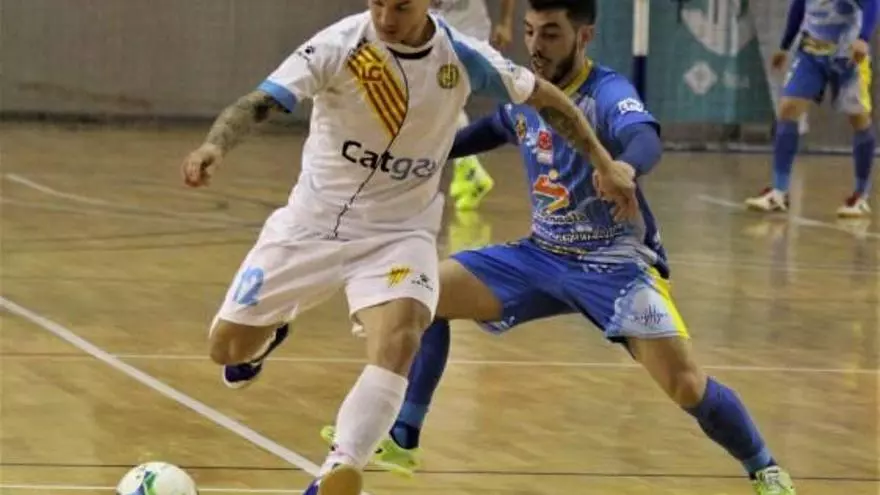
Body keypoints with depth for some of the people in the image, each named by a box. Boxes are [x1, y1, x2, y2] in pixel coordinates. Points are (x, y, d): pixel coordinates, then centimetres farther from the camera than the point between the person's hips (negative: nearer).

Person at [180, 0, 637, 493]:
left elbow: (544, 96, 5)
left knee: (398, 343, -28)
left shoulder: (465, 58, -12)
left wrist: (605, 163, 6)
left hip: (399, 232, 0)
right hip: (311, 222, 0)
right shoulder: (339, 46, -20)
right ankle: (271, 331, 43)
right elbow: (260, 102, -31)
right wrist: (215, 145, -51)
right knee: (228, 347, 6)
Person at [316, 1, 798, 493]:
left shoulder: (608, 93, -20)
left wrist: (624, 166, -66)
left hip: (617, 263, -7)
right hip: (543, 255, 7)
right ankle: (401, 440, 8)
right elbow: (491, 130, 26)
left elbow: (646, 139, -44)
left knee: (688, 386, -22)